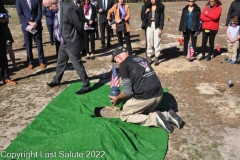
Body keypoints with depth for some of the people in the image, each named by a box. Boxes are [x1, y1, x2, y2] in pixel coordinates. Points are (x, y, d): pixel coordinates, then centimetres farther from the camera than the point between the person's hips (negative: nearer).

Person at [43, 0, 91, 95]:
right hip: (63, 42, 9)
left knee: (77, 65, -1)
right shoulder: (57, 10, 3)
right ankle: (56, 80, 44)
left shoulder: (67, 9, -24)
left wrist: (80, 38, -2)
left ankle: (86, 86, 12)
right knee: (60, 63, 23)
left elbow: (78, 25, -17)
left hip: (72, 43, -8)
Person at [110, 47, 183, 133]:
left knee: (124, 115, 14)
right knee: (144, 112, 30)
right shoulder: (141, 58, 20)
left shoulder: (123, 64, -2)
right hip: (159, 94, 8)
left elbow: (128, 90, -7)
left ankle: (154, 119, -4)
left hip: (145, 96, -7)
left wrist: (118, 98, 13)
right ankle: (167, 116, 7)